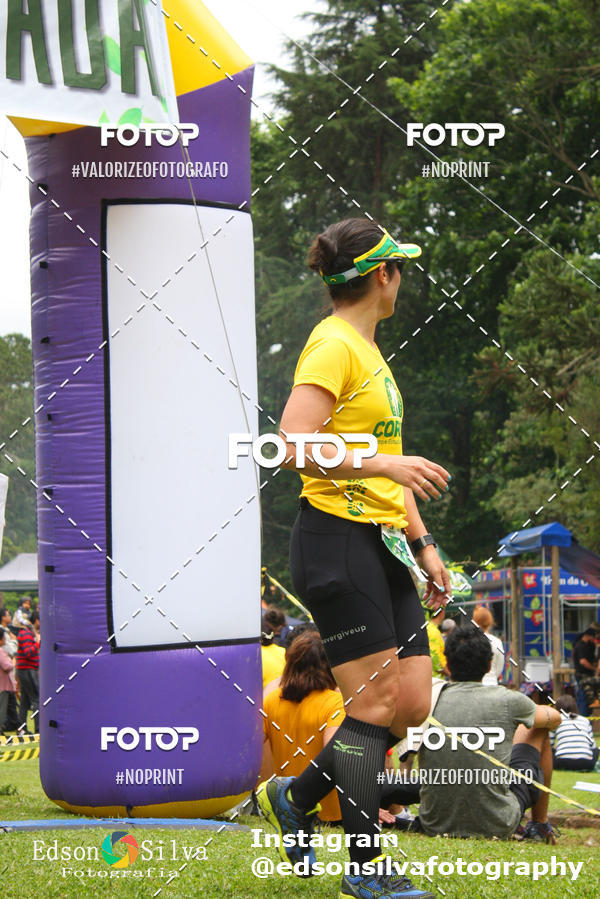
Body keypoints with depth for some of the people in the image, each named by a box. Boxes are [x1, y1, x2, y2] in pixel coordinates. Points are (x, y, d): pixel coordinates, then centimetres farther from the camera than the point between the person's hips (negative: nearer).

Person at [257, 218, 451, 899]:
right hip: (337, 542, -9)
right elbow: (295, 445, -21)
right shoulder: (333, 345, -9)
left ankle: (294, 797, 21)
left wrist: (424, 547, 22)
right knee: (373, 705, -6)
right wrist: (386, 462, -26)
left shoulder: (370, 352, 20)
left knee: (412, 702, 5)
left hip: (383, 546, 9)